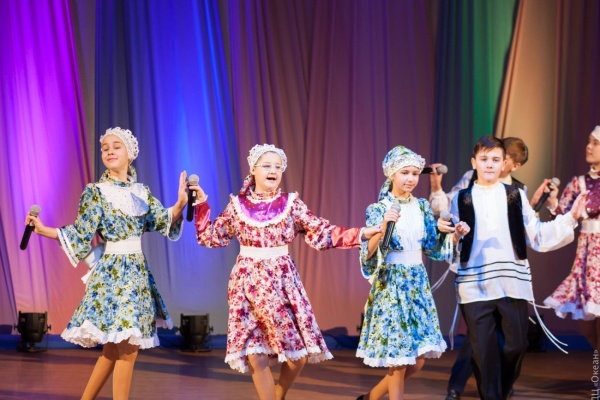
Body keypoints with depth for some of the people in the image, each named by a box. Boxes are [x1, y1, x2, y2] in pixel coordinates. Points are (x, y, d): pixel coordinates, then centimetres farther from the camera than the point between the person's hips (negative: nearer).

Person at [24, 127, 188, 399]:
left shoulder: (142, 192, 10)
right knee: (127, 348, -10)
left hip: (137, 271, 6)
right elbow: (81, 235, -5)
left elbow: (164, 221, 4)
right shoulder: (96, 192, -4)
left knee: (114, 348, 9)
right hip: (112, 273, -6)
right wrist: (44, 230, -16)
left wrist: (180, 205, -15)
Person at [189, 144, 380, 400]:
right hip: (248, 282, -1)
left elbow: (322, 233, -3)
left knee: (298, 354, 0)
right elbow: (210, 236, 8)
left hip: (282, 281, 1)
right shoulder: (237, 205, 3)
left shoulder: (291, 204, 2)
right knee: (255, 356, -5)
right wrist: (201, 203, 1)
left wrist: (362, 234, -12)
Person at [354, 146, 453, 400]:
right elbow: (369, 253, -15)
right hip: (390, 284, -5)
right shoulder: (378, 209, -7)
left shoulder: (423, 207, 7)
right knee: (398, 359, -5)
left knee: (417, 361, 5)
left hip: (418, 283, 5)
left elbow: (432, 248, 10)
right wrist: (383, 227, -29)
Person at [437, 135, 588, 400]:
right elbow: (451, 247, 5)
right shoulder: (461, 199, 7)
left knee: (516, 345, 5)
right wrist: (447, 234, -17)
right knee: (483, 350, 0)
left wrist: (570, 218, -1)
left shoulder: (516, 196, 10)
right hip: (475, 286, -1)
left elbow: (538, 237, 7)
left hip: (513, 284, 1)